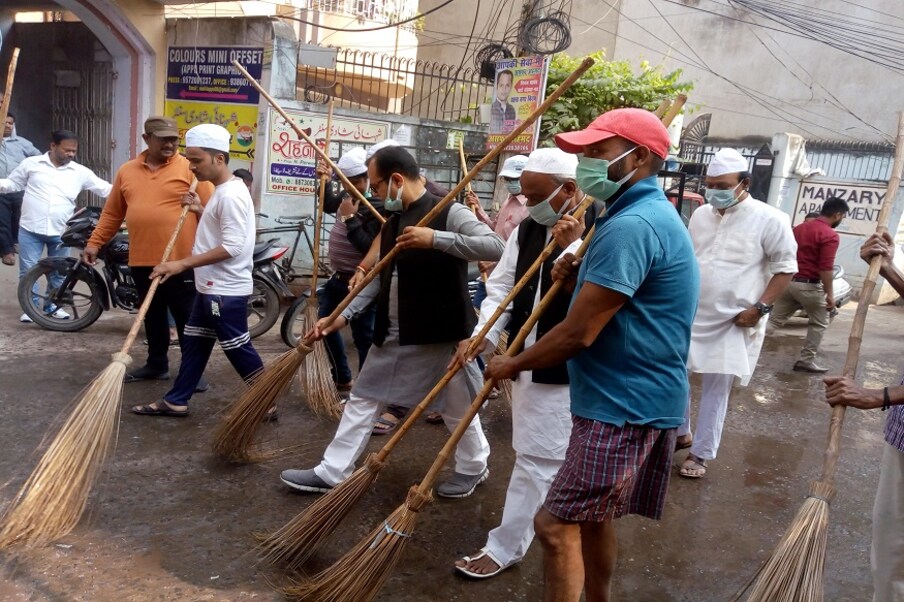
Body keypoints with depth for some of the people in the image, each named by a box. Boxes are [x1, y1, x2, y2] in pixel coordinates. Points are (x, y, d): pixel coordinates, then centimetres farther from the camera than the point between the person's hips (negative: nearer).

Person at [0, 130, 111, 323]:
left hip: (60, 232, 2)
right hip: (30, 230, -1)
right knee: (28, 270, 4)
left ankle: (52, 306, 29)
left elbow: (105, 189, 1)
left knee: (58, 272, 13)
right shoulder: (31, 164, 0)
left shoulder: (80, 172, 2)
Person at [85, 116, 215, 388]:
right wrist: (95, 242, 13)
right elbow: (112, 213, 17)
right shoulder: (127, 171, 11)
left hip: (181, 260, -5)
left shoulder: (190, 169, -5)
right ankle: (157, 364, 31)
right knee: (153, 316, 17)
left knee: (186, 317, 3)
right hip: (142, 260, 5)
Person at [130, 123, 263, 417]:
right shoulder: (221, 191, 12)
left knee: (238, 349, -1)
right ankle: (175, 401, 28)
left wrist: (183, 264, -25)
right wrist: (201, 210, 8)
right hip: (212, 287, 11)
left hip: (226, 290, -11)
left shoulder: (231, 194, -20)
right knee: (194, 344, 17)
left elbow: (231, 247, -26)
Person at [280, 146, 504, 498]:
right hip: (392, 334, 7)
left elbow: (495, 247, -27)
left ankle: (473, 468, 36)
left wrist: (435, 239, -33)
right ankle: (331, 473, 23)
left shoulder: (449, 213, -13)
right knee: (362, 398, 11)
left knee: (458, 408, 11)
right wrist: (343, 316, 4)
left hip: (440, 334, -7)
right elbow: (380, 277, 12)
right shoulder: (393, 221, 9)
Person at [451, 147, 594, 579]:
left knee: (537, 458, 1)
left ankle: (505, 546, 14)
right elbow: (502, 286, 5)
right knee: (556, 456, 23)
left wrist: (571, 248, -31)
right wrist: (482, 335, -7)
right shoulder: (528, 228, 6)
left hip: (563, 369, -8)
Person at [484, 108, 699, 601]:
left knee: (556, 524, -8)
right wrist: (579, 278, 1)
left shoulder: (631, 226, -22)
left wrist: (512, 364, -7)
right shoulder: (651, 214, 14)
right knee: (590, 517, 21)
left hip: (622, 406, -11)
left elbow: (578, 333, -23)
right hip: (631, 398, 11)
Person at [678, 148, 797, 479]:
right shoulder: (700, 215, 7)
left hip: (733, 321, -5)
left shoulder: (769, 220, -10)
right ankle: (681, 434, 34)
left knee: (716, 388, 5)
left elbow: (785, 267, -6)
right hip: (688, 315, 5)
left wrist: (760, 308, -14)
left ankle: (701, 453, 19)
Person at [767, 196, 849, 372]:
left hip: (788, 282, 7)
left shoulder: (799, 228, 11)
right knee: (819, 323, 14)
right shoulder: (830, 235, -13)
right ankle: (806, 360, 16)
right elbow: (826, 268, -19)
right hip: (809, 285, -7)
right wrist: (830, 293, -13)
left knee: (774, 320, 9)